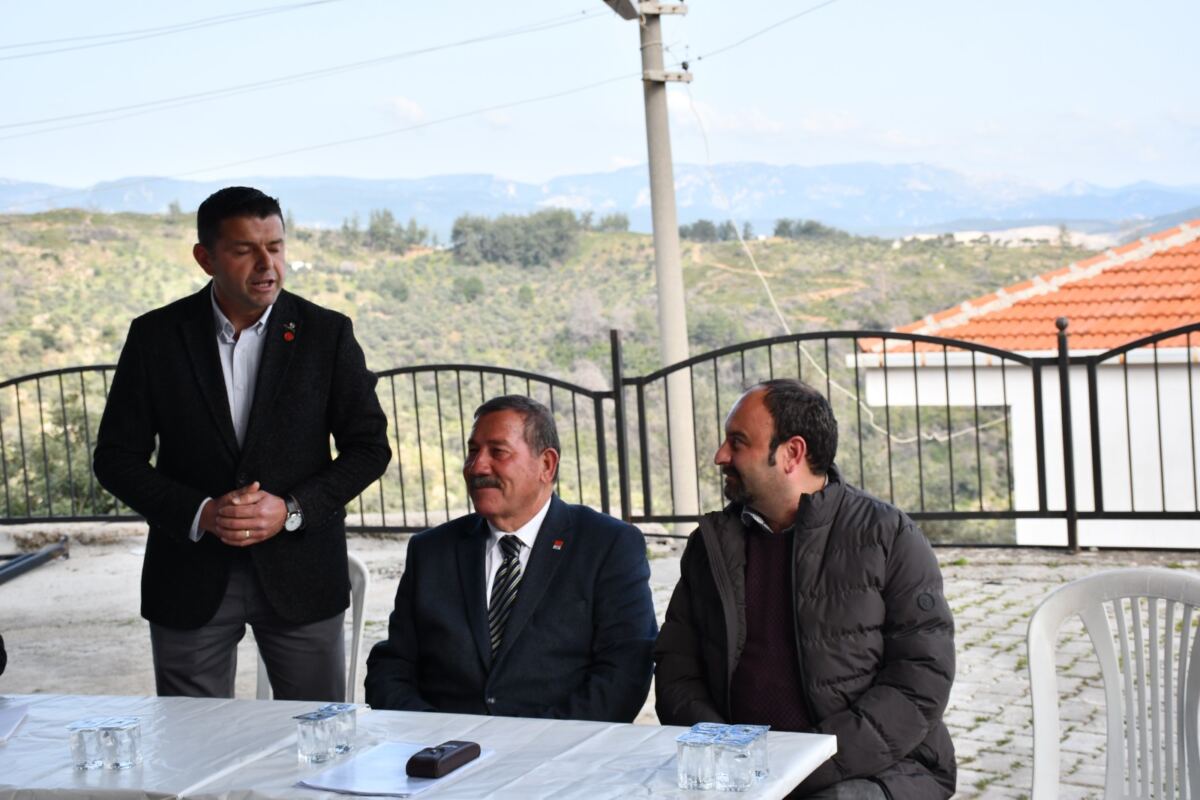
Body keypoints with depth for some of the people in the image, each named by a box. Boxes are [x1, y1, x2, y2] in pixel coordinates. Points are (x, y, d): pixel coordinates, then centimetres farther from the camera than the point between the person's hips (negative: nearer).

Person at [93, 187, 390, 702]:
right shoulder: (154, 336, -1)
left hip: (301, 577, 0)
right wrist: (200, 514, -15)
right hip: (190, 578, 0)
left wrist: (292, 510, -14)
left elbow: (369, 446, 0)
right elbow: (116, 457, 0)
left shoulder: (327, 334, -2)